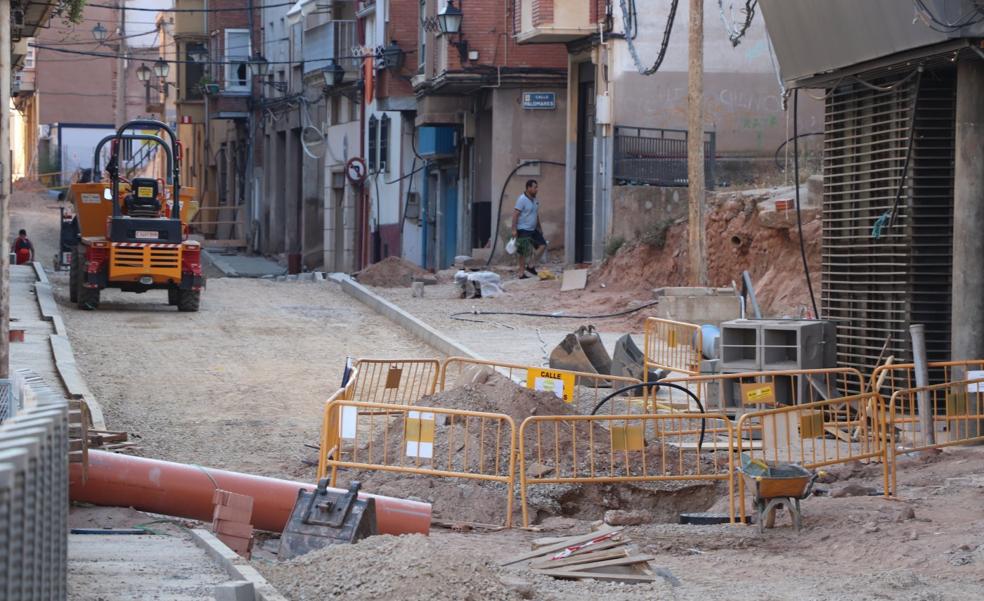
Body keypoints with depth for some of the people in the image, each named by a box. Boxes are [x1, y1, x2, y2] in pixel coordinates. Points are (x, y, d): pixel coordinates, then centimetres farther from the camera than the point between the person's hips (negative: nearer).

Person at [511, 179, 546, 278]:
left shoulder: (535, 200, 10)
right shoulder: (522, 199, -15)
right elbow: (515, 214, -18)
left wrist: (539, 227, 23)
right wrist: (514, 229, -23)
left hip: (533, 229, 8)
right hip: (523, 230, -8)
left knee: (542, 245, 1)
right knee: (524, 252, -3)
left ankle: (531, 266, 10)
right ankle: (522, 273, 6)